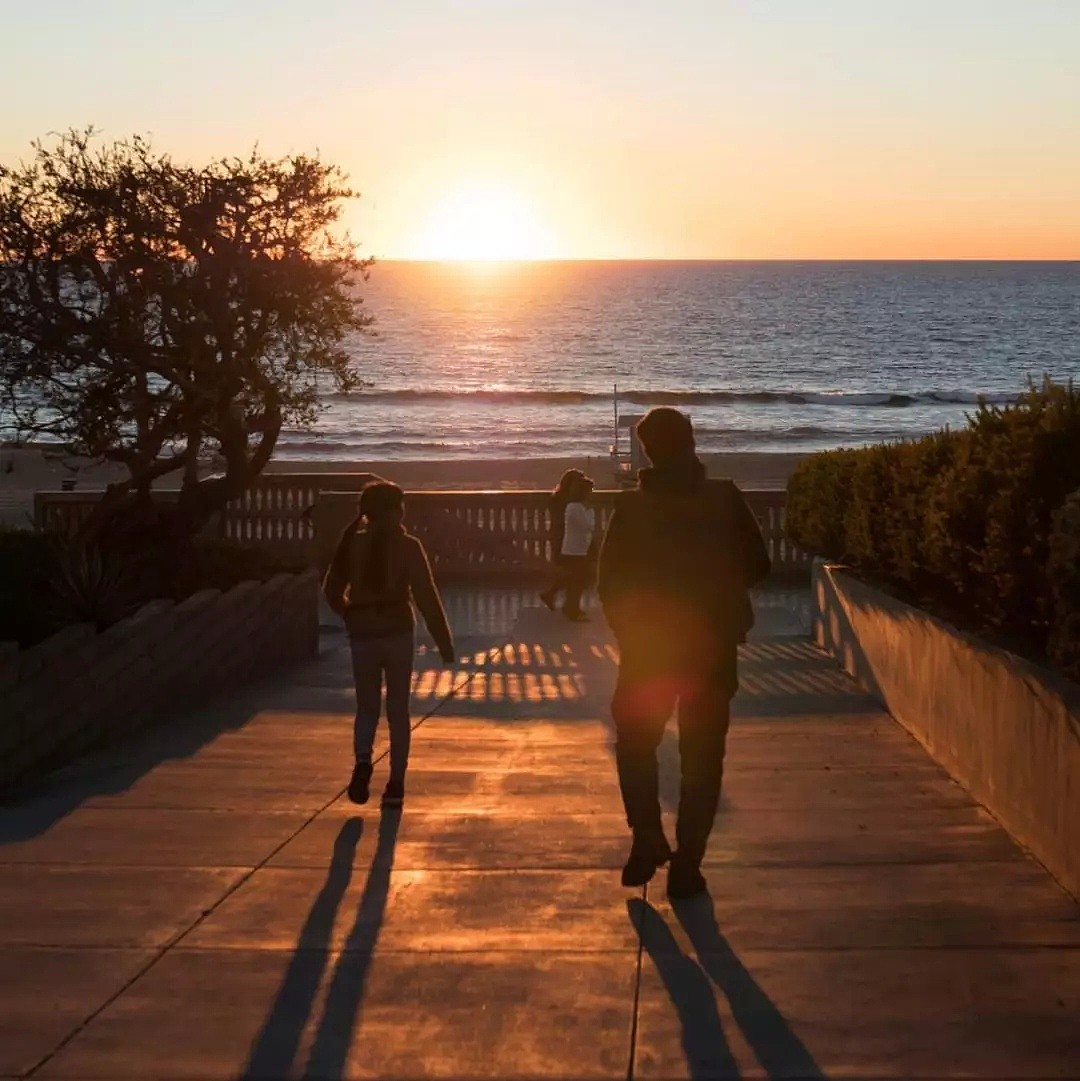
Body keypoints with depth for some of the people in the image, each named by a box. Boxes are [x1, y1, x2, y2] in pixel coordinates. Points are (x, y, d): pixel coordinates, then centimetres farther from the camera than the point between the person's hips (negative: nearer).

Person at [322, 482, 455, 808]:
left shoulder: (353, 544, 0)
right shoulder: (408, 546, -7)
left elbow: (332, 590, 6)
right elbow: (427, 597, -9)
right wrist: (444, 641, -4)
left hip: (362, 636, 2)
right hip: (398, 634, -1)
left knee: (367, 707, 14)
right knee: (398, 710, 10)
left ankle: (363, 761, -12)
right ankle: (396, 784, 8)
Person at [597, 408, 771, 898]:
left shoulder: (632, 506, -6)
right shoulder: (725, 499, -5)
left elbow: (609, 582, -3)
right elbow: (757, 566, -1)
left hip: (648, 645, 0)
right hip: (712, 646, 0)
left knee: (635, 744, 18)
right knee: (702, 757, 8)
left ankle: (647, 838, 3)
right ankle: (686, 863, 5)